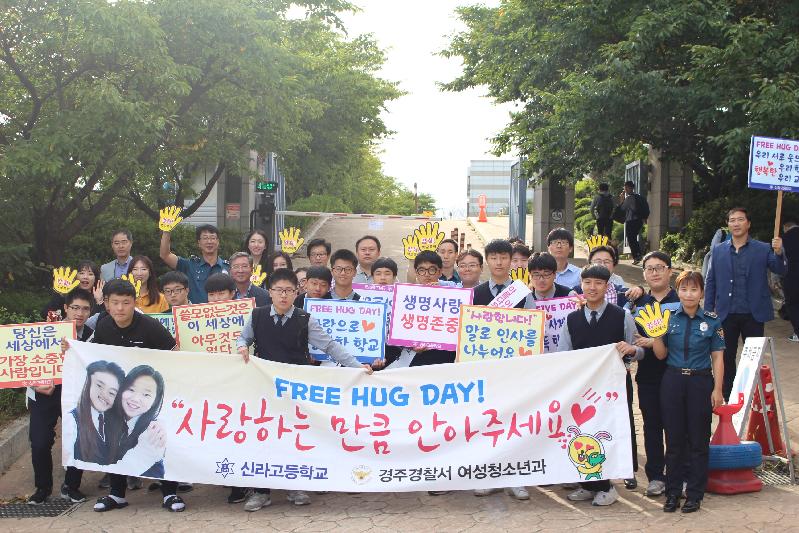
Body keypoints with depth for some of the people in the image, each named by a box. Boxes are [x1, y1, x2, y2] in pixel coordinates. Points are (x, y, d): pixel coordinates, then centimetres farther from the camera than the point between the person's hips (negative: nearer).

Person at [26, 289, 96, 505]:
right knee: (40, 442, -6)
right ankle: (42, 487, 17)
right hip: (44, 393, -1)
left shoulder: (92, 337, -5)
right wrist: (36, 384, -17)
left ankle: (71, 486, 15)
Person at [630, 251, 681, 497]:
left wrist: (655, 342, -16)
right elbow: (631, 337, 13)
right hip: (648, 373, 3)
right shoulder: (638, 303, 11)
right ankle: (655, 476, 14)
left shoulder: (681, 301, 0)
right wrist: (635, 346, -8)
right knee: (651, 424, 6)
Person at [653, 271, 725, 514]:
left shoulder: (711, 321, -2)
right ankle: (673, 492, 17)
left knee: (698, 440, 5)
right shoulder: (669, 318, 2)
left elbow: (717, 357, 0)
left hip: (700, 382, -1)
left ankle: (695, 494, 16)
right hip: (673, 382, 1)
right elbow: (661, 355, 5)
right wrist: (655, 334, -11)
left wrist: (717, 389, -4)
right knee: (674, 439, 7)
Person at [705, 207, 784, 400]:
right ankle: (727, 398, 22)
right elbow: (711, 282, 7)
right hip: (727, 314, 2)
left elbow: (779, 270, -12)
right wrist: (709, 310, 1)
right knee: (726, 358, 11)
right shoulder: (718, 251, 6)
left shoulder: (763, 249, 0)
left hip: (753, 314, -2)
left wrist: (778, 253, -32)